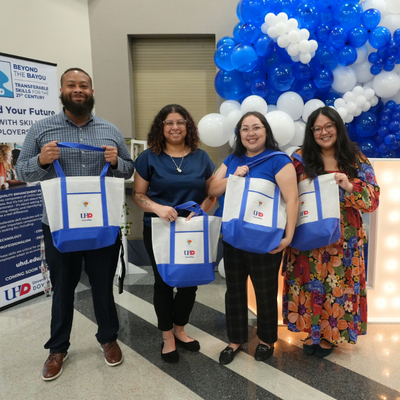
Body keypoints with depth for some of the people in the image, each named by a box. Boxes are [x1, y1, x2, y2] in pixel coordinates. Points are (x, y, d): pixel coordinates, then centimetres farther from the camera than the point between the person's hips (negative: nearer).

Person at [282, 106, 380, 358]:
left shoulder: (356, 160, 0)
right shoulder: (300, 159, 0)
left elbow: (373, 200, -3)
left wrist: (349, 186, -19)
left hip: (343, 240, 0)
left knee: (337, 286, 8)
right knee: (309, 284, 9)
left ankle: (331, 333, 31)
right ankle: (311, 330, 31)